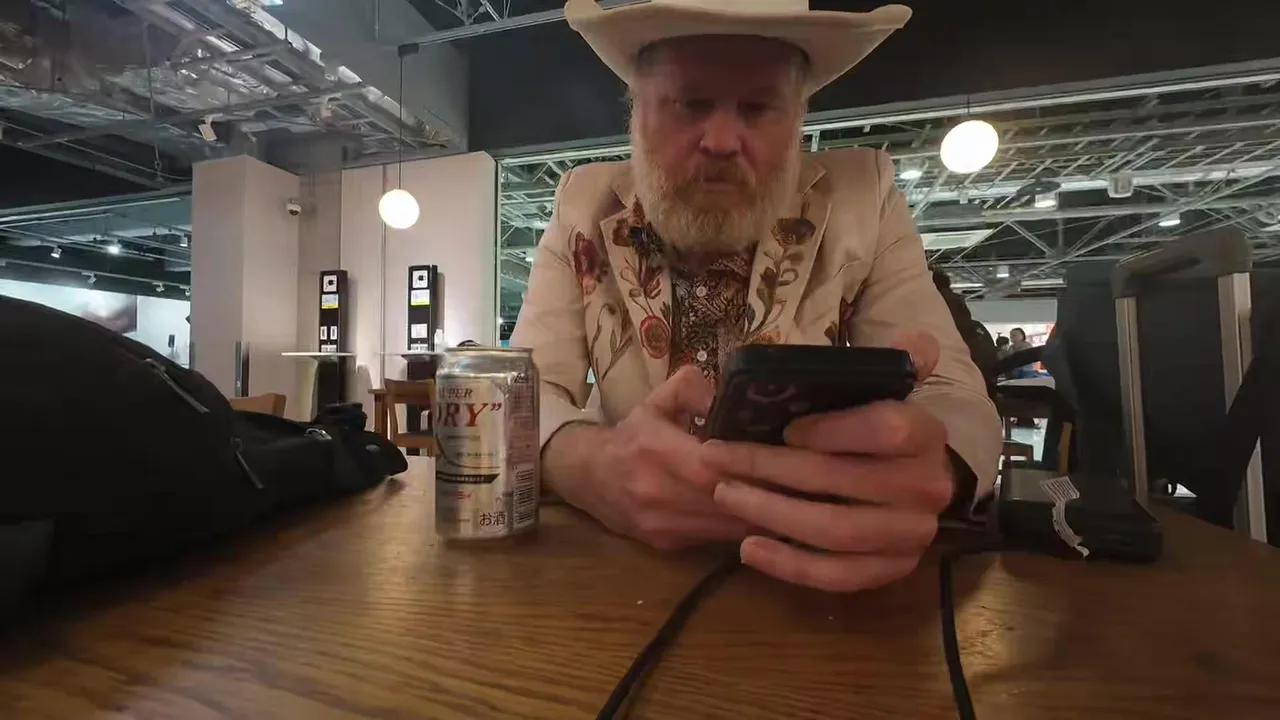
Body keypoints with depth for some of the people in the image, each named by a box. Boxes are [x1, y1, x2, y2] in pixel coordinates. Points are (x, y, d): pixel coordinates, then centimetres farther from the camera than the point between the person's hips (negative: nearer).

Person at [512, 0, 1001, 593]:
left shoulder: (862, 199, -6)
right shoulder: (586, 207, -3)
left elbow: (958, 401, -11)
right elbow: (525, 391, -11)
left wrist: (929, 469, -35)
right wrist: (591, 466, -33)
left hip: (822, 562, 1)